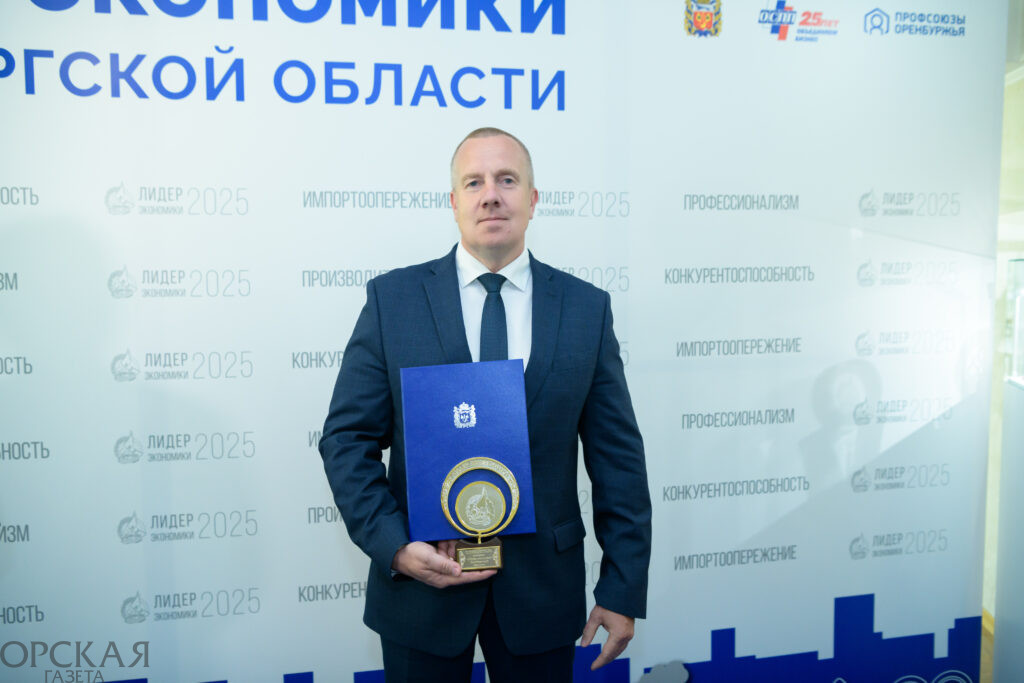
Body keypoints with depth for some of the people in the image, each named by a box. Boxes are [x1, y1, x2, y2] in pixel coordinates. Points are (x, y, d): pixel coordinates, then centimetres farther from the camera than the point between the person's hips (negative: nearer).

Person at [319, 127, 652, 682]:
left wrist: (623, 589, -1)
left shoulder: (587, 308, -2)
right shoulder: (392, 298, -4)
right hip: (421, 578, 0)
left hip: (542, 588, 1)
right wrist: (394, 546, -15)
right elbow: (347, 439, -3)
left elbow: (618, 456, -1)